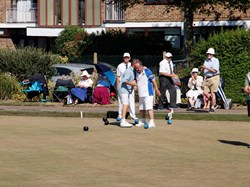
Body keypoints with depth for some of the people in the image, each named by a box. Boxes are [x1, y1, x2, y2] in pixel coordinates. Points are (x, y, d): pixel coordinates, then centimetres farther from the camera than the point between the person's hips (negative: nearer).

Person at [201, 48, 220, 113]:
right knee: (205, 93, -3)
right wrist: (202, 68, -4)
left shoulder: (215, 60, -5)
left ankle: (212, 107, 1)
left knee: (212, 93, -8)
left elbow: (214, 70, -16)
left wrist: (206, 68, -19)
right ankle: (214, 104, 16)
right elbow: (203, 70, 19)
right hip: (206, 78, 6)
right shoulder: (206, 60, 16)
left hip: (214, 78, -6)